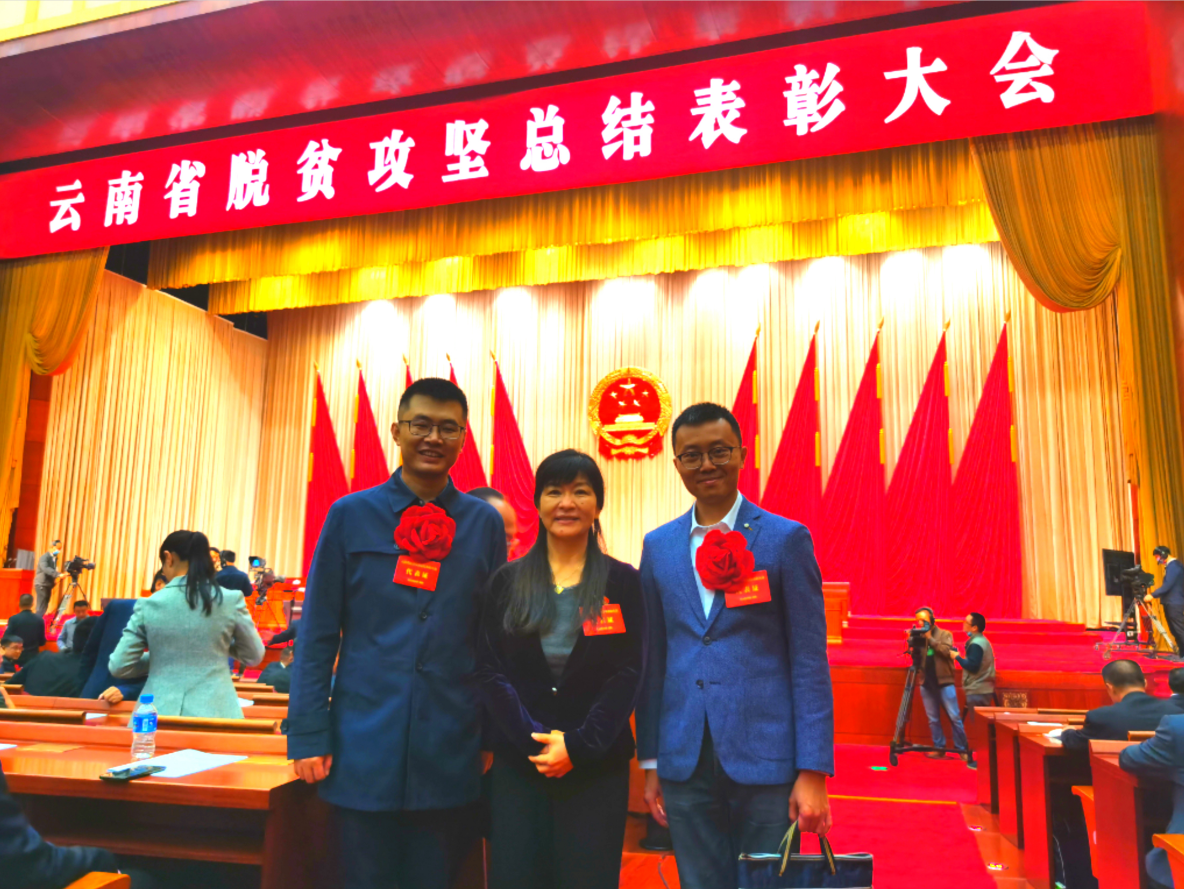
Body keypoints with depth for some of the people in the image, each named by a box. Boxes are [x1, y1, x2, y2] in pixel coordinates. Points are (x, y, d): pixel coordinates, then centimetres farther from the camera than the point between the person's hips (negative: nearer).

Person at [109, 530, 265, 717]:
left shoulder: (148, 605, -2)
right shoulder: (231, 600, -4)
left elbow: (118, 667, 2)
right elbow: (254, 656, 7)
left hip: (160, 712, 1)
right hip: (214, 711, 0)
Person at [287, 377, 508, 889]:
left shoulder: (485, 523, 2)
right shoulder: (350, 515, -1)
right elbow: (317, 633, 0)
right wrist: (308, 735, -3)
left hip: (451, 754, 1)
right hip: (364, 750, -1)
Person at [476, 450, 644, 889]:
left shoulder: (623, 582, 1)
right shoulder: (508, 581, 5)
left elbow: (627, 675, -4)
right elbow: (489, 669, 0)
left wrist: (578, 745, -13)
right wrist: (533, 739, -12)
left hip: (596, 764, -1)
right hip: (517, 761, 1)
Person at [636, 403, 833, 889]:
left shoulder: (786, 539, -3)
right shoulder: (658, 547, 7)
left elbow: (809, 661, -4)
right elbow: (653, 660, 10)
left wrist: (814, 772, -8)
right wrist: (650, 761, 9)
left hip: (765, 759, -3)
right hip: (685, 763, 3)